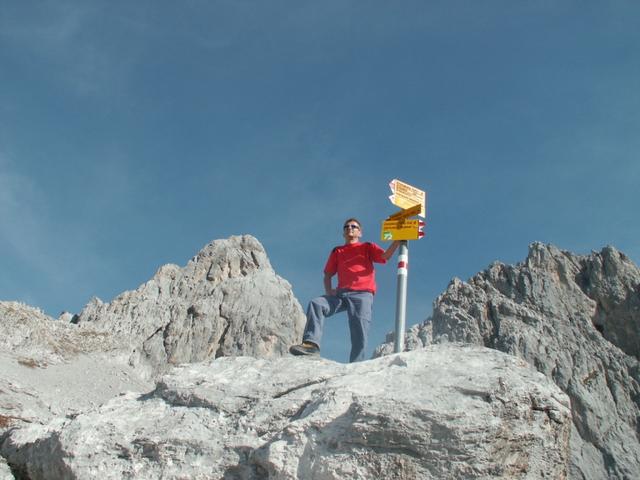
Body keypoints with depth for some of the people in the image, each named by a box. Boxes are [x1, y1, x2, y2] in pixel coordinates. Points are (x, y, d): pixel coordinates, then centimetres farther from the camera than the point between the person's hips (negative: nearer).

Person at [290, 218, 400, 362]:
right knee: (315, 304, -22)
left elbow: (385, 256, 1)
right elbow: (328, 275, 24)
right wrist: (328, 291, 4)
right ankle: (311, 344, -34)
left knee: (359, 334, -15)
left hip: (362, 294, -3)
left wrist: (397, 240, -15)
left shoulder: (367, 247, 19)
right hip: (341, 294, 3)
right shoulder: (337, 252, 27)